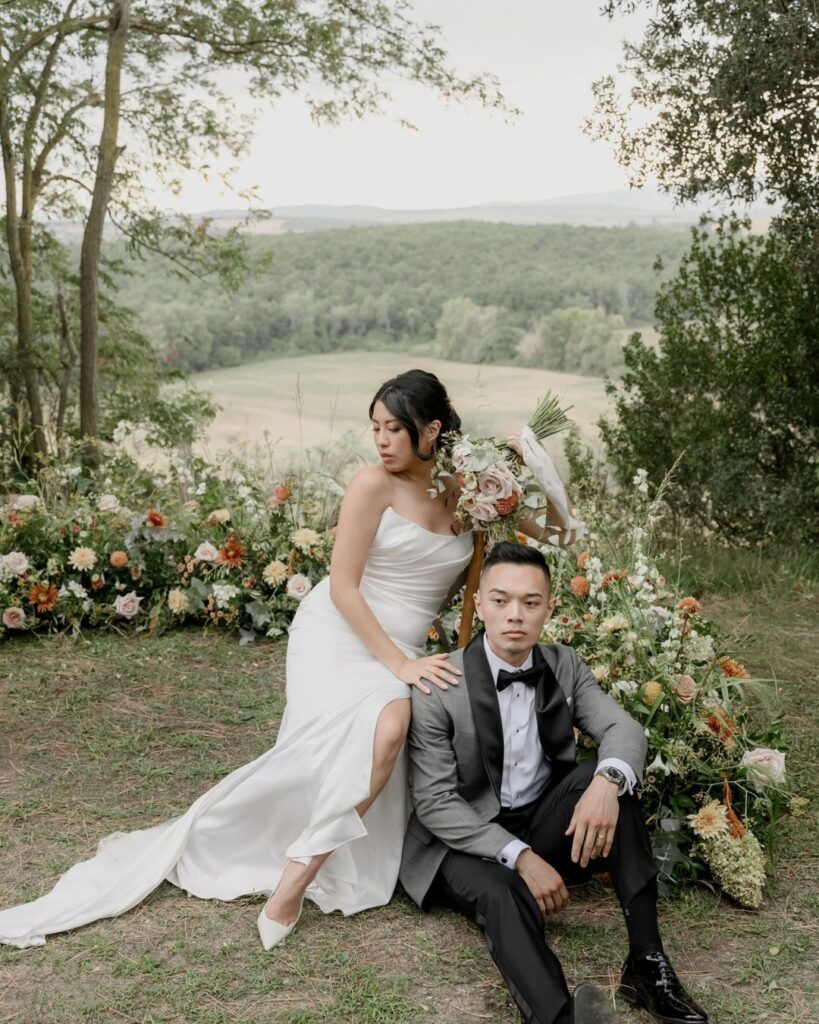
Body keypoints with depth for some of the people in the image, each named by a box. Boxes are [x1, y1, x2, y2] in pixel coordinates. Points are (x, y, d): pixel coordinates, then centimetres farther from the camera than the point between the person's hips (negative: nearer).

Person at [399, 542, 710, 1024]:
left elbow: (625, 730, -11)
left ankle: (646, 960, -23)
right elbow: (435, 803, -17)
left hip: (544, 828, 4)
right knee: (501, 892, -37)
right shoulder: (438, 688, -15)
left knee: (610, 773, -22)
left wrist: (607, 783, -35)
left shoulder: (565, 666, 0)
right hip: (467, 840, -4)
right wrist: (519, 856, -27)